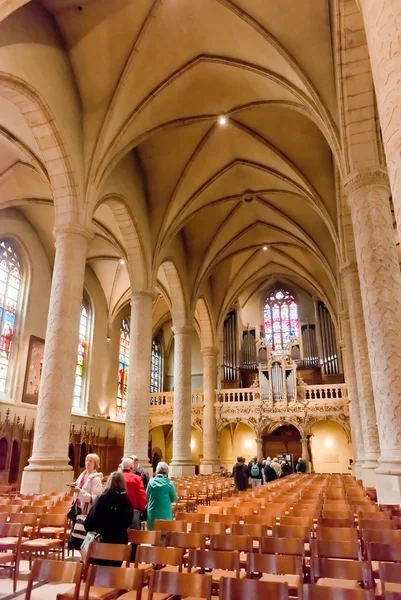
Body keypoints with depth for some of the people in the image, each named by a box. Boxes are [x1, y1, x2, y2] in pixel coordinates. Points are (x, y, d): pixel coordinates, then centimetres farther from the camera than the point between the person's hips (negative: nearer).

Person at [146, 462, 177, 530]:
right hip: (165, 514, -2)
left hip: (152, 514, 2)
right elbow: (174, 499, 0)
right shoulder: (169, 483, -10)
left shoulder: (151, 481, -6)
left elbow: (147, 497, 5)